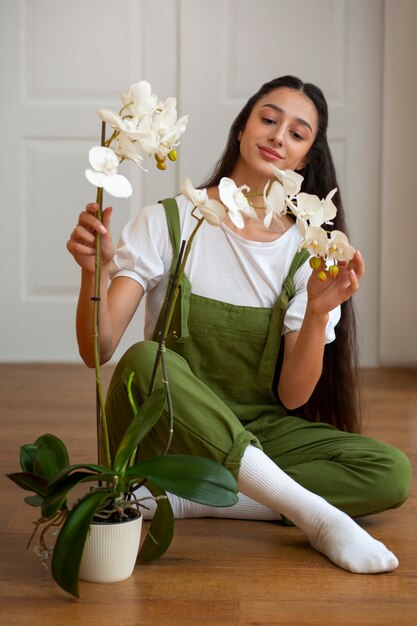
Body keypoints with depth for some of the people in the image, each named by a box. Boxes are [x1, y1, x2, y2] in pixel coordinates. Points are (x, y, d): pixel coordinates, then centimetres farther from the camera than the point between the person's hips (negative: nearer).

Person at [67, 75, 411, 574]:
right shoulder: (167, 222, -5)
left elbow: (293, 396, -5)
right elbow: (98, 350, -13)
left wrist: (318, 312, -22)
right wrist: (94, 273, -32)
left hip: (256, 431, 3)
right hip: (162, 434, -2)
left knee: (391, 474, -20)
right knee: (144, 361, -36)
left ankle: (184, 500, -21)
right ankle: (317, 518, -30)